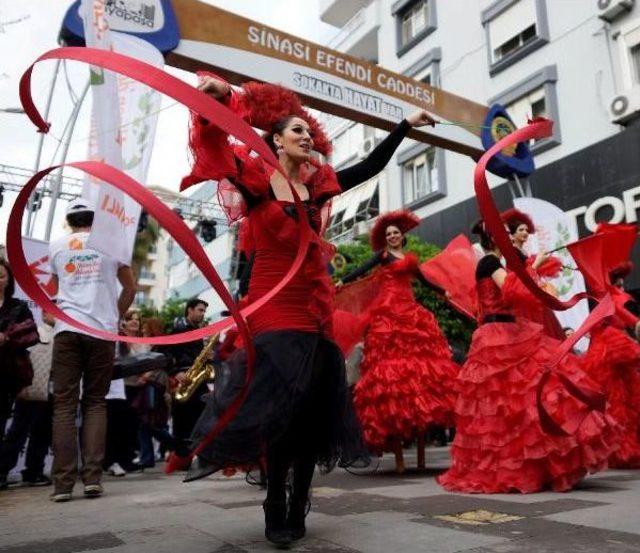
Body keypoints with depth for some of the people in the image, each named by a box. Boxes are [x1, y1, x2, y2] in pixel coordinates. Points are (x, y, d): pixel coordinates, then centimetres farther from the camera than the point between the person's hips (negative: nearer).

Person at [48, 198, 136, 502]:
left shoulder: (57, 245, 14)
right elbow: (130, 289, 13)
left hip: (68, 329, 0)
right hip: (102, 331, 0)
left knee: (64, 405, 2)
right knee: (95, 402, 7)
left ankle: (63, 483, -4)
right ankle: (92, 477, -1)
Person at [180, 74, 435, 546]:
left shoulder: (319, 184, 12)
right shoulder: (257, 181, -1)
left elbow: (370, 167, 22)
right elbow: (216, 145, -16)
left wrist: (406, 127, 25)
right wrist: (218, 100, -35)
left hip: (317, 308, 5)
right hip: (274, 307, -5)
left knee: (315, 409, 4)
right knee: (279, 408, -7)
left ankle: (297, 509, 18)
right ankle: (276, 511, 10)